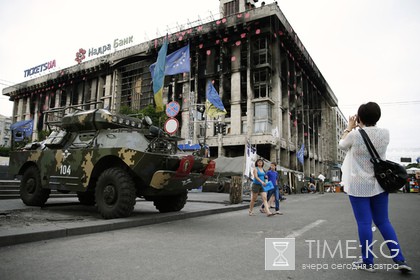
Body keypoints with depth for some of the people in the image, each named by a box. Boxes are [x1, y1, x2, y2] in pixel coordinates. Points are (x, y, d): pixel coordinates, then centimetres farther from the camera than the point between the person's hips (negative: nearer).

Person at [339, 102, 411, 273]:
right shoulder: (385, 133, -3)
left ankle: (368, 262, 12)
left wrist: (350, 127, 13)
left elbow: (342, 144, 5)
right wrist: (361, 128, 20)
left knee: (364, 223, 2)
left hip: (358, 185, -5)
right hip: (379, 183, 5)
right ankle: (400, 260, 15)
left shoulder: (355, 134, -16)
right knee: (383, 222, 15)